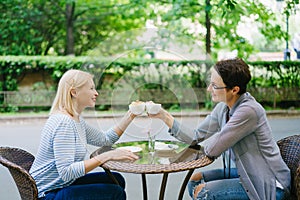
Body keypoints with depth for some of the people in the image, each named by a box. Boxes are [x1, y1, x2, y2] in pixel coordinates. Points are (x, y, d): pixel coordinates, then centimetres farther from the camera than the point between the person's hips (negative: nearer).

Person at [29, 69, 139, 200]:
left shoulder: (76, 120, 7)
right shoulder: (64, 122, -23)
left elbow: (105, 139, 17)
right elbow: (66, 172, -30)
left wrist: (130, 115, 10)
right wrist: (106, 156, -31)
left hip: (64, 184, 10)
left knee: (117, 180, 10)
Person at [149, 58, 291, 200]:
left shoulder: (248, 111, -26)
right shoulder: (222, 108, 0)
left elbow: (212, 149, -26)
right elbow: (196, 136, 3)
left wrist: (203, 144, -3)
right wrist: (165, 116, -2)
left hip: (269, 184, -8)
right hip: (244, 172, 8)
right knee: (195, 181, 6)